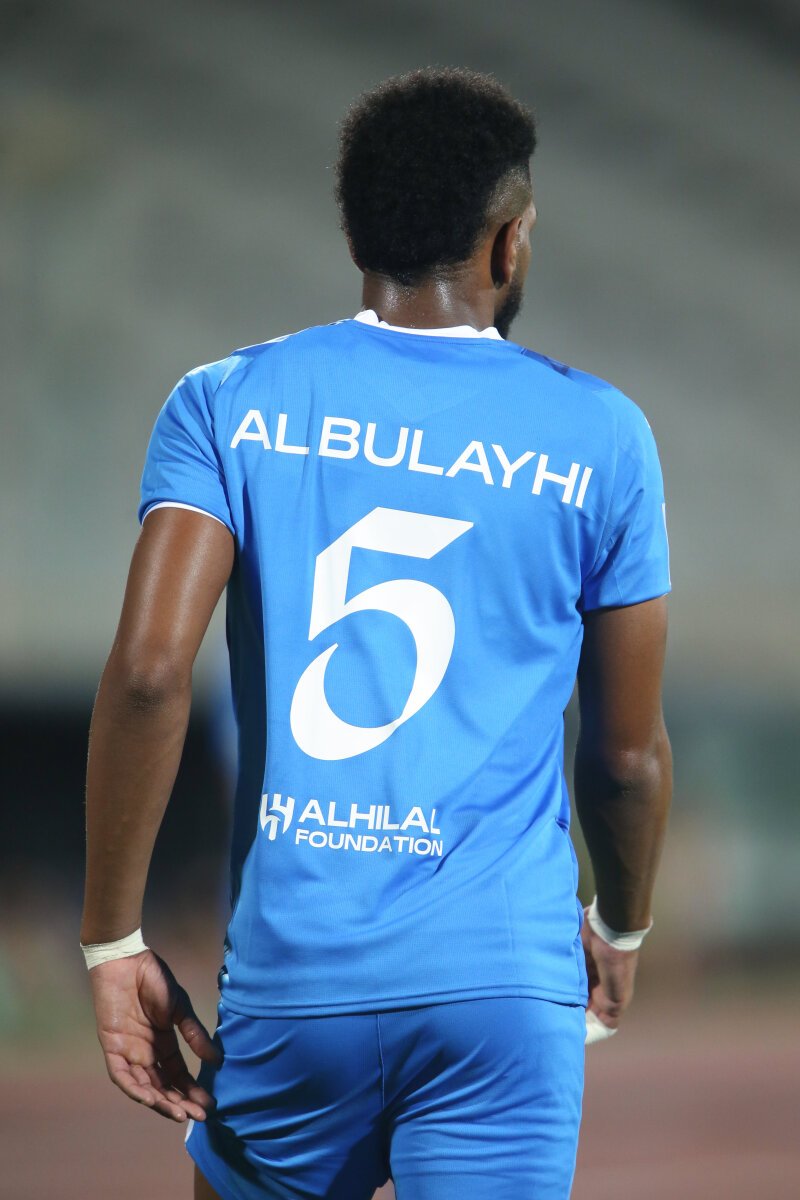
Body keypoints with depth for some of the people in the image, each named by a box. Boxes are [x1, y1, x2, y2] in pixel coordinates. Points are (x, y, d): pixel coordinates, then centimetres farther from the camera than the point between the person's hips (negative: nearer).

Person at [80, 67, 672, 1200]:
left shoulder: (229, 406, 3)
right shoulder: (597, 436, 4)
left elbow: (148, 671, -11)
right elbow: (628, 752, 9)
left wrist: (114, 939, -3)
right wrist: (622, 928, 28)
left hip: (293, 974, 1)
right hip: (508, 980, -1)